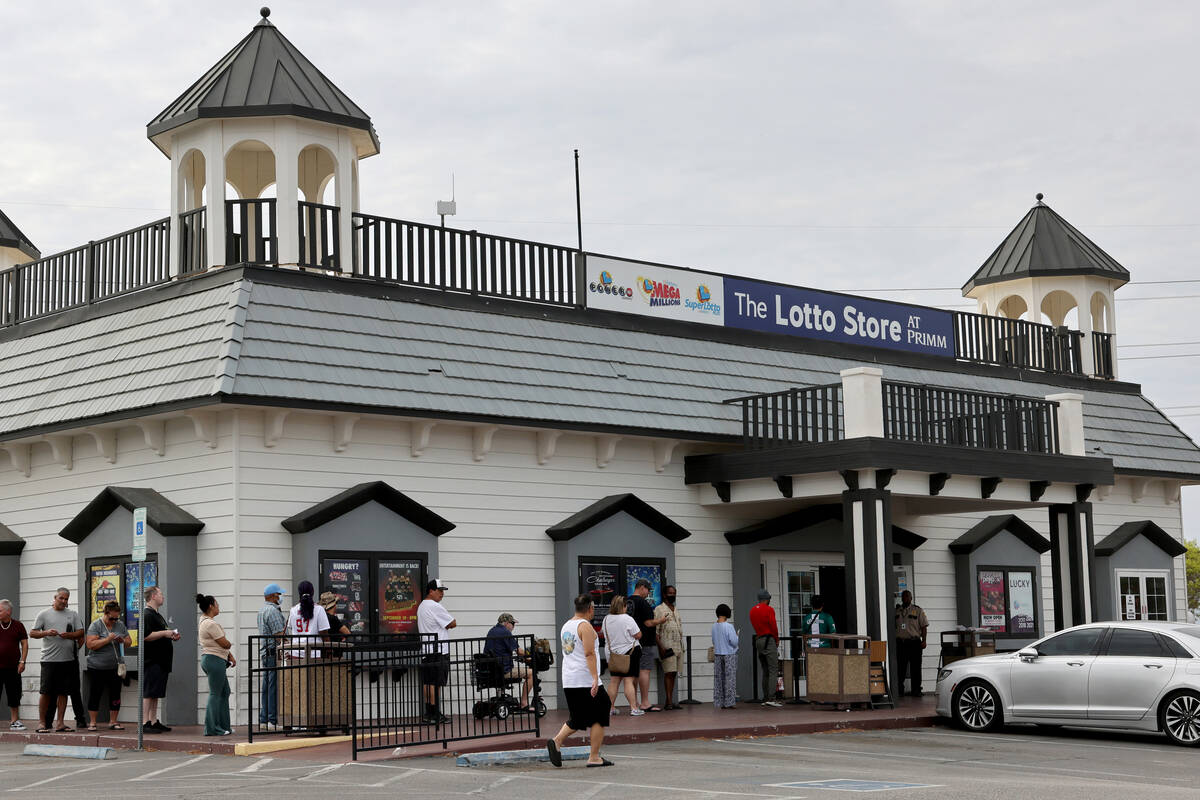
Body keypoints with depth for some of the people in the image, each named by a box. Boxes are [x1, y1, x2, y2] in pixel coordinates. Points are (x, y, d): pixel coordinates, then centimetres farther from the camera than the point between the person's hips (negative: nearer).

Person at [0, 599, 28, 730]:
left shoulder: (18, 625, 3)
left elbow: (24, 644, 5)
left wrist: (22, 661, -3)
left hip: (13, 667, 1)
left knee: (14, 695, 6)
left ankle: (15, 720, 15)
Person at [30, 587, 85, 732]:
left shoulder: (73, 615, 13)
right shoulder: (44, 614, 6)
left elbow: (81, 633, 10)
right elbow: (32, 633, 4)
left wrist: (69, 635, -9)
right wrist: (46, 633, -14)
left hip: (68, 660, 3)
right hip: (49, 659, -3)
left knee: (63, 692, 4)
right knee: (46, 692, -4)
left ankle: (59, 723, 9)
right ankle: (43, 723, 3)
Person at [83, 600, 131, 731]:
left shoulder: (120, 625, 9)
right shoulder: (95, 625, -6)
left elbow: (129, 642, 15)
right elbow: (90, 644, -15)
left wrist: (123, 641, -7)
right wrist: (108, 639, -22)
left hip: (115, 667, 4)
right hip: (97, 667, -4)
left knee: (115, 694, 4)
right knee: (95, 694, 1)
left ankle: (113, 721, 13)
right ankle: (92, 722, 9)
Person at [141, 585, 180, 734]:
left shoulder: (157, 614, 21)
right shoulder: (147, 615, -12)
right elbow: (146, 636, -22)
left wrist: (171, 636, 15)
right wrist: (164, 633, -18)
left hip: (161, 660, 10)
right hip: (151, 660, -10)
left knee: (155, 693, 11)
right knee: (148, 693, -10)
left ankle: (154, 722, 15)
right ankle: (144, 723, -11)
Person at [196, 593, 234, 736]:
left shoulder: (206, 621, 16)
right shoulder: (211, 624, -18)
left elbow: (221, 644, 19)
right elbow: (224, 643, -16)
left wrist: (230, 656, 12)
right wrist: (230, 644, 6)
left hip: (209, 659, 11)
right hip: (214, 660, -11)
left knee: (224, 693, 15)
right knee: (215, 694, -5)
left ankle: (224, 726, 20)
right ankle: (212, 728, -2)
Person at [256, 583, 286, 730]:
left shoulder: (262, 610, 19)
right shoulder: (273, 610, -13)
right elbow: (279, 635, -18)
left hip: (265, 652, 10)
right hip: (273, 652, -10)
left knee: (266, 687, 11)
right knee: (274, 686, -10)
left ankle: (264, 720, 13)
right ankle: (272, 720, -12)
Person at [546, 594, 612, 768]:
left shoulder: (565, 626, 16)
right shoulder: (585, 626, -11)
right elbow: (589, 654, -20)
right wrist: (595, 678, -25)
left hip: (568, 681, 8)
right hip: (586, 680, -8)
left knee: (577, 718, 16)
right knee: (599, 717, 2)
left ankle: (556, 741, -4)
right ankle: (594, 757, 1)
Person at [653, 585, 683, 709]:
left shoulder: (676, 610, 20)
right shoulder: (659, 609, -4)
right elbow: (655, 630, -10)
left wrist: (682, 647, 17)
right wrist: (660, 647, -18)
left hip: (678, 646, 7)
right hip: (667, 646, -7)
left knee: (673, 674, 6)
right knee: (669, 673, -11)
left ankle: (671, 701, 8)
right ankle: (668, 701, -12)